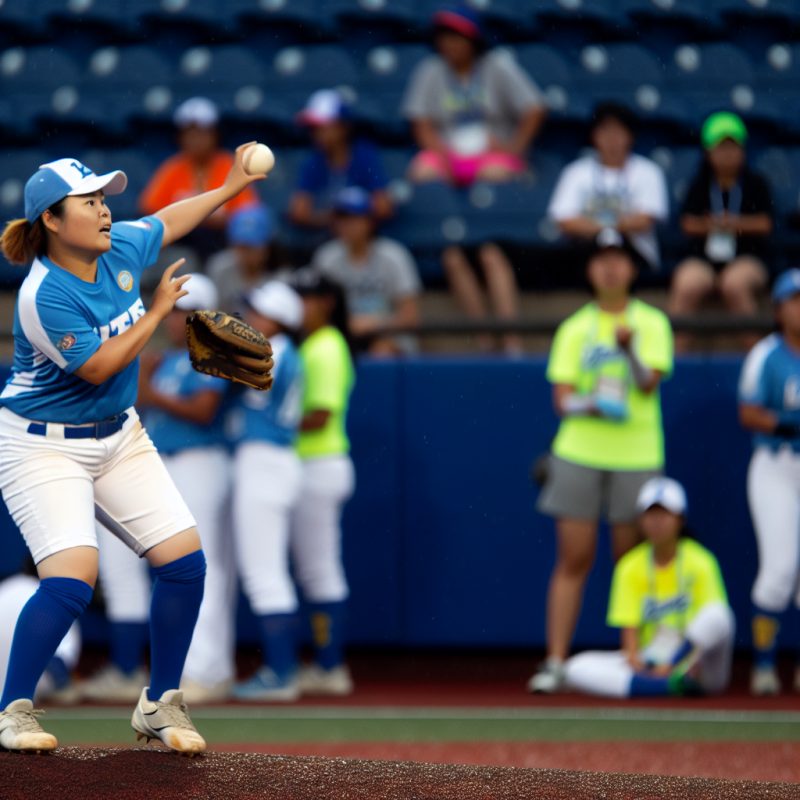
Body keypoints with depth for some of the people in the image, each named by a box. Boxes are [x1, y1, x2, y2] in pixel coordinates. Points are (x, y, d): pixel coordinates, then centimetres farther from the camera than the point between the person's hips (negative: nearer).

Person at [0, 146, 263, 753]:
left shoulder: (121, 248, -3)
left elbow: (168, 221, 18)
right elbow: (97, 367, -23)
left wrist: (231, 187, 21)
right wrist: (160, 309, -16)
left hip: (117, 438, 8)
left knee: (185, 560, -1)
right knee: (72, 578, -23)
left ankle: (159, 704, 13)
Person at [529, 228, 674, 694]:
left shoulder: (652, 323, 4)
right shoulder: (575, 329, 8)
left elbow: (650, 384, -10)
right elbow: (563, 398, 2)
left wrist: (629, 350, -27)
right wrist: (589, 404, -19)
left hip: (637, 457, -1)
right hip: (580, 453, 1)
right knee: (574, 559, -2)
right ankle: (556, 663, -2)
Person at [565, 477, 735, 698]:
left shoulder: (699, 562, -2)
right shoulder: (631, 566, 6)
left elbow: (709, 619, -9)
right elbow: (629, 626, 1)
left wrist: (671, 665, -21)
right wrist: (633, 658, -22)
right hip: (649, 658, 3)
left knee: (717, 615, -35)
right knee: (576, 669, -23)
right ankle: (672, 685, -33)